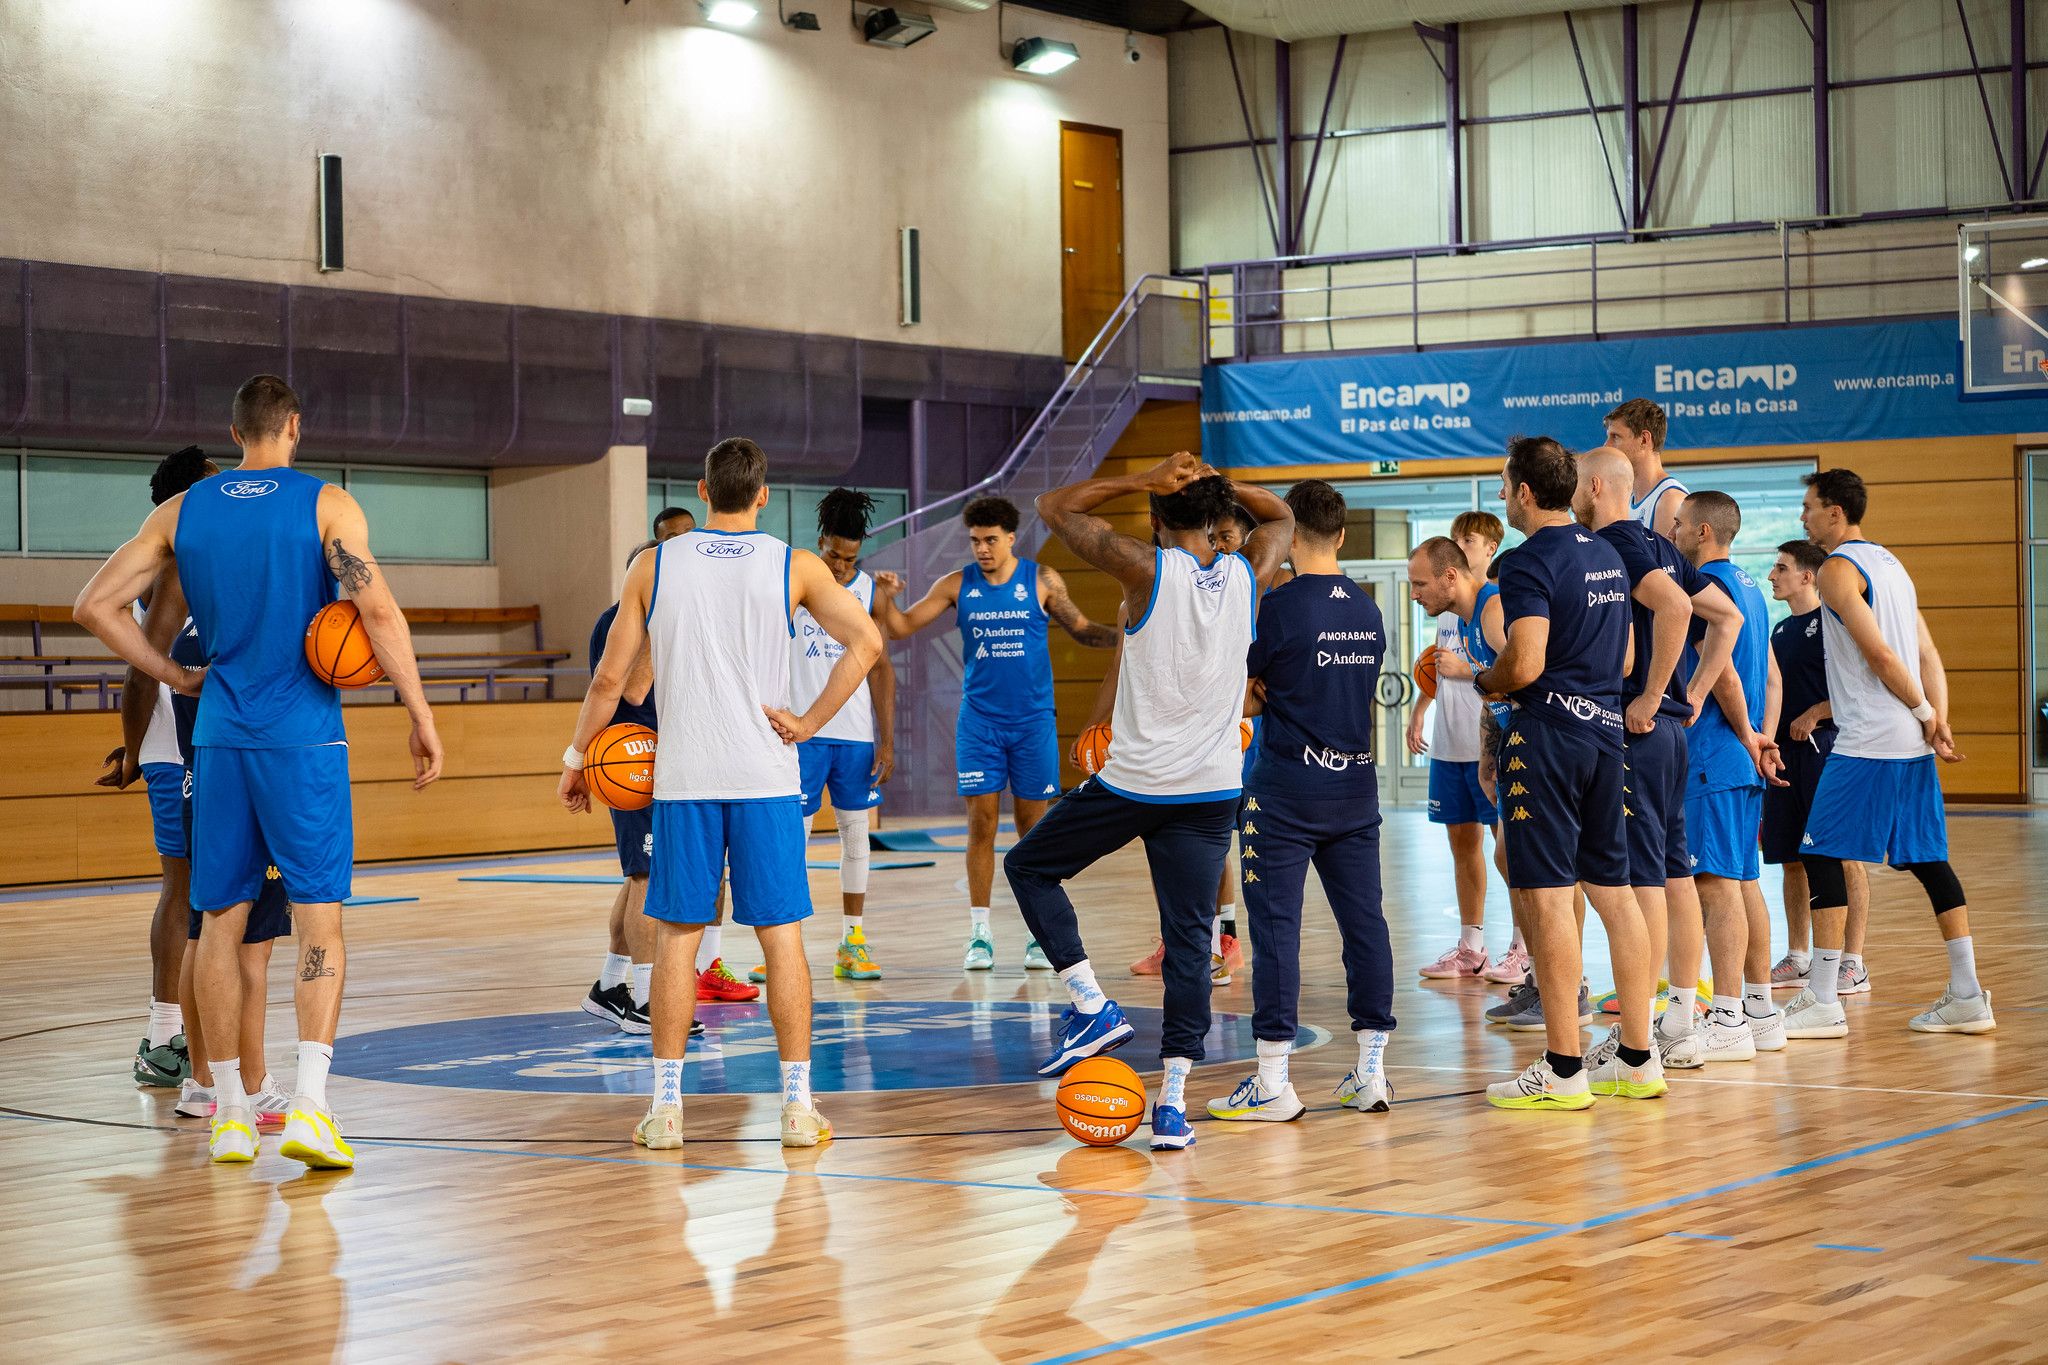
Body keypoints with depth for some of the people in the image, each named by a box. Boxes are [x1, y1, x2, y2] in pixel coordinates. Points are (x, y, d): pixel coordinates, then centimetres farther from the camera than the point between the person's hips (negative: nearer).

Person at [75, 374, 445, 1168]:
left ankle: (230, 1114, 13)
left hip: (220, 737, 3)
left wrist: (173, 676, 12)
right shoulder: (328, 506, -3)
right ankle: (309, 1104, -16)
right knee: (319, 919, -3)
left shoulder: (181, 512, 8)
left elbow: (95, 607, 4)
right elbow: (377, 609, -13)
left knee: (221, 922, 10)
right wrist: (420, 716, -9)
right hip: (305, 739, -3)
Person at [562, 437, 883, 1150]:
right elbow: (866, 642, -9)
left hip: (682, 779, 1)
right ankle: (798, 1105, 4)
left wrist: (576, 757, 16)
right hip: (767, 777, -1)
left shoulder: (653, 565, 3)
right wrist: (809, 723, -4)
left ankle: (665, 1105, 7)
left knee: (676, 936, 7)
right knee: (781, 935, 4)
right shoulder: (795, 566, 2)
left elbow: (609, 678, 4)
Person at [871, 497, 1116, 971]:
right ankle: (980, 934, 4)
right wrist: (885, 596, -17)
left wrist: (1121, 637, -11)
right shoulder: (957, 585, 2)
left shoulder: (1042, 580, 0)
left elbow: (1081, 629, 7)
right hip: (979, 722, 1)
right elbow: (900, 628, 2)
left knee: (1033, 824, 3)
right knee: (981, 825, -2)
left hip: (1033, 721, -1)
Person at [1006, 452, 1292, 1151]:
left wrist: (1144, 479, -3)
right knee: (1189, 941, 5)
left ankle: (1093, 1006, 6)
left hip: (1132, 782, -4)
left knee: (1029, 867, 17)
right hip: (1214, 789, 4)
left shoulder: (1148, 569, -12)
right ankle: (1173, 1099, -1)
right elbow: (1283, 517, 24)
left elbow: (1054, 507, -2)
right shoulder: (1247, 574, 0)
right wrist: (1215, 482, 9)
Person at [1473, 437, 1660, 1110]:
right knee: (1613, 890, 11)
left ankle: (1563, 1070, -7)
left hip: (1548, 733, -9)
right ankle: (1637, 1059, 15)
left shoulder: (1530, 562, -12)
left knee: (1546, 896, -6)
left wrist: (1484, 681, -2)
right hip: (1606, 728, 9)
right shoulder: (1607, 556, 15)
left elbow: (1524, 665, -22)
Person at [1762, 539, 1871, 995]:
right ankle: (1797, 959, 18)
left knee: (1844, 858, -4)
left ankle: (1853, 963, -1)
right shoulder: (1781, 630, 17)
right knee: (1792, 860, 10)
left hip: (1826, 747, -8)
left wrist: (1814, 715, -16)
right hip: (1787, 752, 8)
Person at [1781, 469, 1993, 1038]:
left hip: (1866, 745, -9)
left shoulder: (1838, 569, -9)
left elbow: (1879, 654, -17)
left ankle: (1822, 1002, -4)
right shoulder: (1890, 562, 18)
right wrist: (1938, 722, 4)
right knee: (1926, 858, 10)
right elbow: (1928, 655, 13)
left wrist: (1924, 713, -7)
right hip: (1910, 742, 9)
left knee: (1822, 854, -3)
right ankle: (1967, 997, 8)